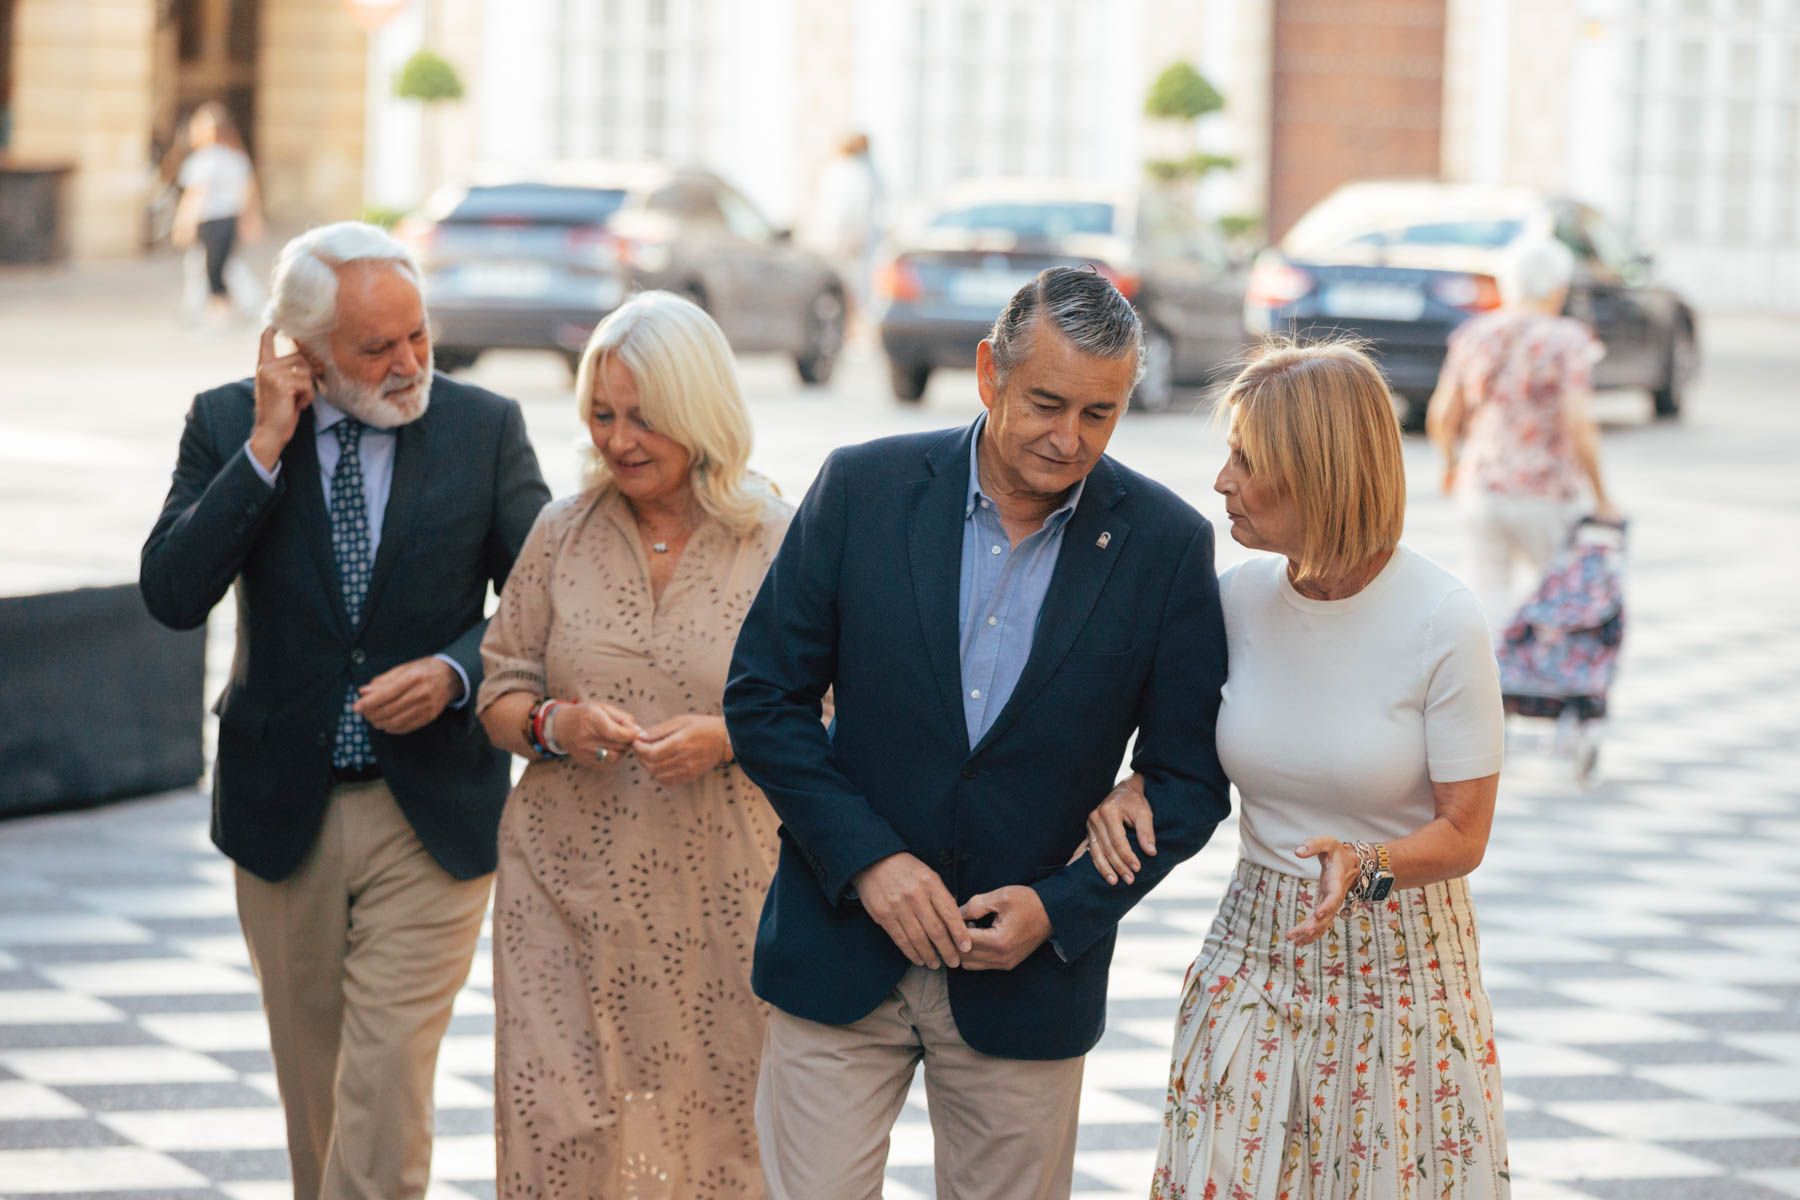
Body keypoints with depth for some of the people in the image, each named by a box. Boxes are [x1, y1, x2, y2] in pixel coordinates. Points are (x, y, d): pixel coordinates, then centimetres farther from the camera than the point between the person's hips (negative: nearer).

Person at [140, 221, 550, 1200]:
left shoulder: (486, 428, -3)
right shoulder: (229, 424, -2)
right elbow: (171, 595, -13)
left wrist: (456, 671, -17)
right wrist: (264, 449, -18)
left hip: (431, 817, -2)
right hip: (283, 814, 2)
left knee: (386, 1087, -10)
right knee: (314, 1090, 15)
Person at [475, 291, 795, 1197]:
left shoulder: (777, 544, -2)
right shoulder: (563, 534, 5)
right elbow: (501, 691, 10)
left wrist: (727, 739, -17)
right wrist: (553, 726, -11)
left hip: (718, 895, -1)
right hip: (568, 884, 2)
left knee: (708, 1123, 1)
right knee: (561, 1128, -3)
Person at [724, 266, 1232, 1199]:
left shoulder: (1166, 545, -5)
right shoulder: (863, 489, -5)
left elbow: (1188, 778, 0)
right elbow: (763, 697, -1)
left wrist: (1063, 908, -12)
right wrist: (867, 858, -12)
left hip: (1031, 974, 0)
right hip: (842, 955, 0)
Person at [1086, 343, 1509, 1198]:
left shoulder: (1441, 623, -15)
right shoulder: (1239, 598, -3)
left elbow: (1463, 834, -10)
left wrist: (1366, 867, -29)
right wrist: (1133, 790, -7)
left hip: (1401, 964, -3)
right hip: (1258, 957, 3)